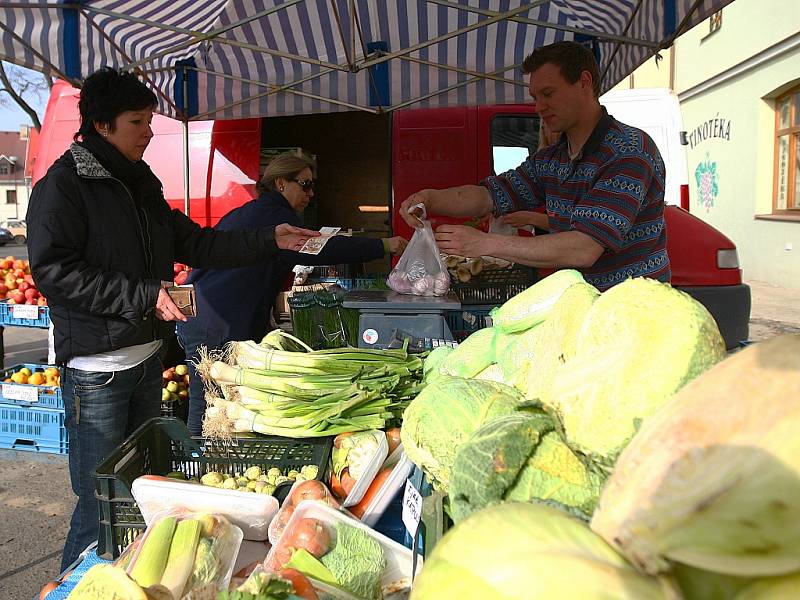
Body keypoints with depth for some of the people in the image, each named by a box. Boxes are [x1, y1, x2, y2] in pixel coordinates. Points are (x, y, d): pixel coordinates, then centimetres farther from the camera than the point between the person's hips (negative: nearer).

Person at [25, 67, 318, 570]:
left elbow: (190, 242, 17)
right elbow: (53, 272, -18)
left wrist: (270, 241, 9)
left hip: (147, 358, 8)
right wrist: (144, 295, -22)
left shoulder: (141, 183, 14)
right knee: (102, 508, 0)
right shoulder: (64, 185, -10)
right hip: (97, 368, -8)